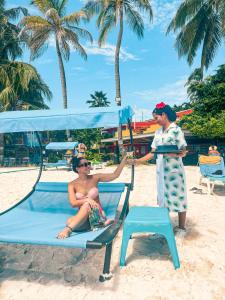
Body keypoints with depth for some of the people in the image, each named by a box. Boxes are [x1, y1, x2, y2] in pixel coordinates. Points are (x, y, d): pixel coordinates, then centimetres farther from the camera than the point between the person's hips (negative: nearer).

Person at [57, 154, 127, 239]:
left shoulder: (95, 178, 2)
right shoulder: (72, 184, -1)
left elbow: (115, 175, 0)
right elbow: (73, 203, -13)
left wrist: (124, 158, -6)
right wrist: (87, 199, -31)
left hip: (97, 215, -1)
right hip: (82, 217, 1)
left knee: (87, 205, -32)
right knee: (69, 222, -32)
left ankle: (68, 230, -34)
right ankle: (102, 223, -23)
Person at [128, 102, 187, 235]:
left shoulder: (176, 130, -9)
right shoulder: (158, 132, 9)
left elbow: (183, 152, -12)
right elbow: (153, 153, 8)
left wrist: (166, 153, -26)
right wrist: (137, 161, 0)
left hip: (174, 170, -6)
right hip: (161, 170, 6)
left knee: (178, 198, 5)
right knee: (163, 198, 13)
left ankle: (181, 227, 22)